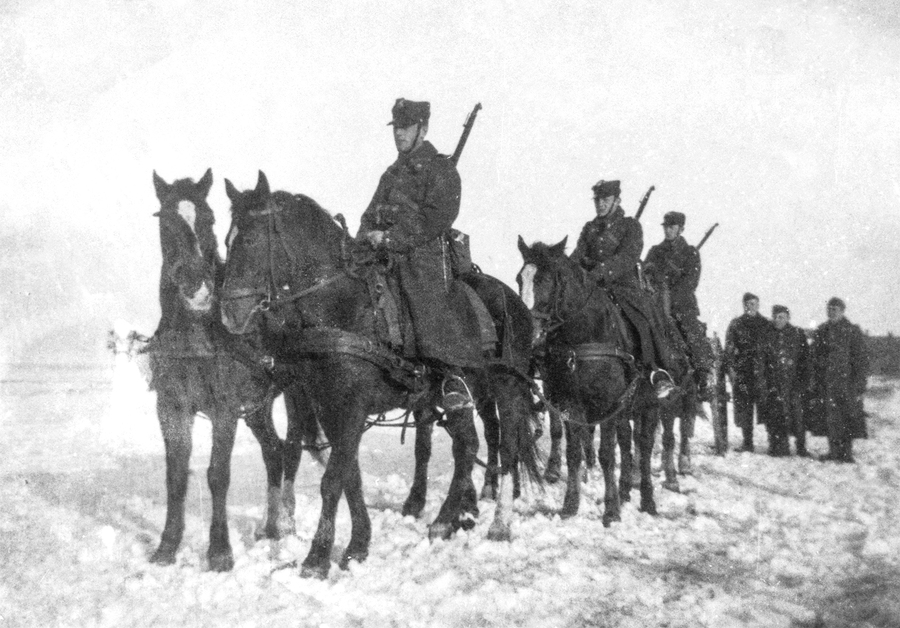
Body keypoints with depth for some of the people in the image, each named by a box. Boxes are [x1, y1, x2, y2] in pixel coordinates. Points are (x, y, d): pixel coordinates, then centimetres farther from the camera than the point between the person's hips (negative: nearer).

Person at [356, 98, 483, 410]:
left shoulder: (440, 169, 2)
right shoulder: (392, 174, 25)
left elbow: (436, 217, -12)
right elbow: (371, 215, 27)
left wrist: (390, 238, -17)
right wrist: (365, 241, 3)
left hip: (425, 257, -7)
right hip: (386, 258, 7)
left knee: (430, 306, -25)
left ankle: (453, 376, -21)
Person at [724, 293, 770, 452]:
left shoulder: (766, 324, 9)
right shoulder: (736, 324, 10)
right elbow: (729, 348, 6)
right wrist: (731, 367, -5)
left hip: (762, 371, -1)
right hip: (741, 372, 1)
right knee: (744, 407, 0)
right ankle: (747, 443, 6)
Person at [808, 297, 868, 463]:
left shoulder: (853, 331, 0)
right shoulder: (820, 332, 11)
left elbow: (861, 361, -2)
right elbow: (815, 360, 14)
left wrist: (859, 386, -8)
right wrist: (815, 385, 8)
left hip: (847, 382, -3)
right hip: (826, 384, 3)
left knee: (848, 419, -1)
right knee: (831, 419, 2)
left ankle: (846, 453, 7)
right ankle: (834, 451, 10)